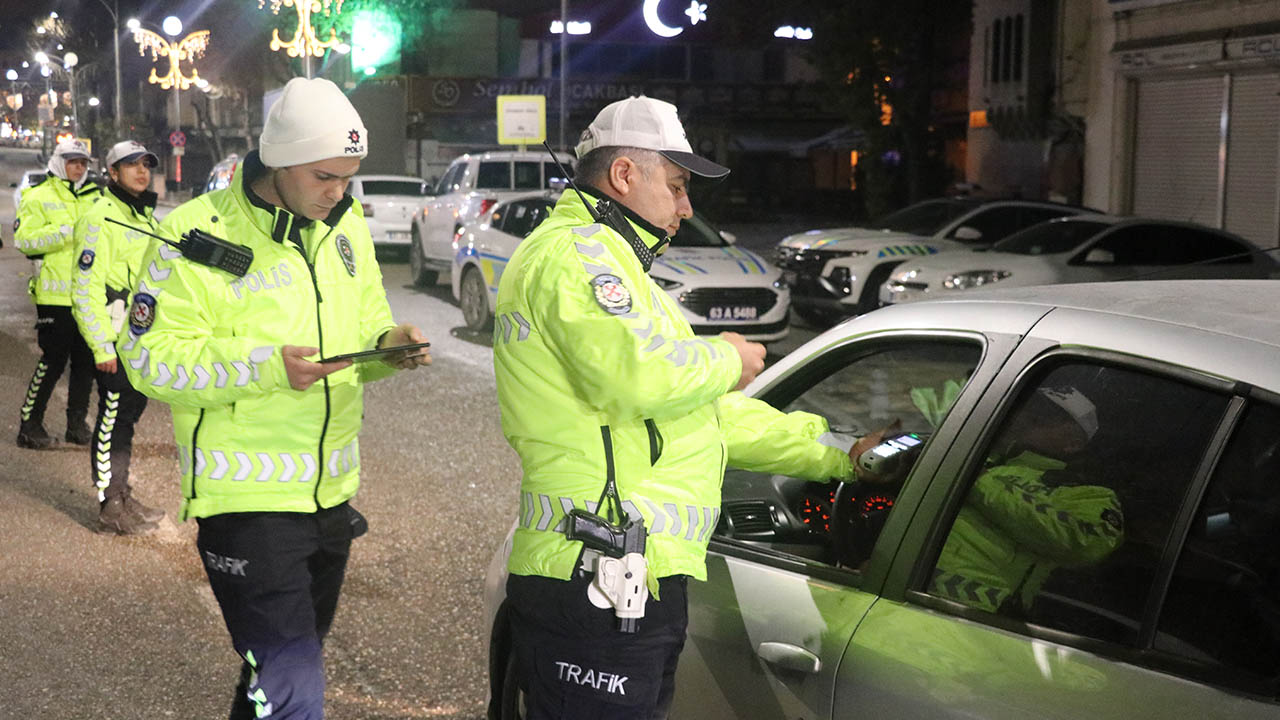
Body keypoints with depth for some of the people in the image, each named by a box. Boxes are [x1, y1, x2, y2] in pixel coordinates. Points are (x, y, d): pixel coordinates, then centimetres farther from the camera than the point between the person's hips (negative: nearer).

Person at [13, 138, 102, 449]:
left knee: (85, 362, 9)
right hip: (55, 295, -6)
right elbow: (24, 239, -12)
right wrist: (67, 231, -21)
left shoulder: (95, 197, 15)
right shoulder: (39, 197, -1)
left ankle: (77, 424, 20)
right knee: (53, 360, -6)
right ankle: (29, 426, 4)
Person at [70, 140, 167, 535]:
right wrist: (102, 347, -22)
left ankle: (123, 497, 25)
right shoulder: (101, 219, -12)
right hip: (116, 341, -9)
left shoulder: (146, 217, 16)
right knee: (113, 421, -4)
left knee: (128, 415, 15)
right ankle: (110, 506, 4)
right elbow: (86, 287, -18)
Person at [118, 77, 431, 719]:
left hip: (331, 492, 7)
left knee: (290, 661, 23)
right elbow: (150, 356, -15)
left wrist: (388, 346, -7)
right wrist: (265, 366, -27)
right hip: (248, 497, -7)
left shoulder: (346, 226, 9)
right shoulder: (198, 233, -13)